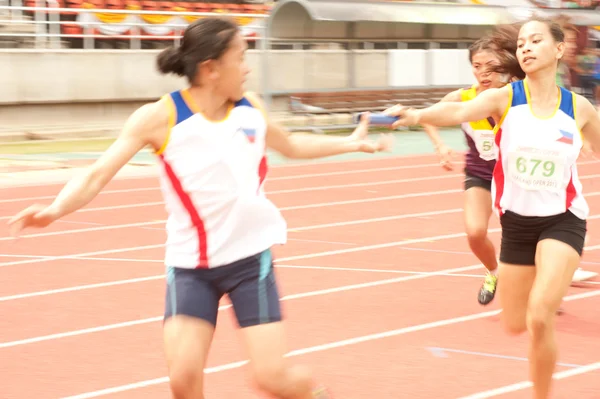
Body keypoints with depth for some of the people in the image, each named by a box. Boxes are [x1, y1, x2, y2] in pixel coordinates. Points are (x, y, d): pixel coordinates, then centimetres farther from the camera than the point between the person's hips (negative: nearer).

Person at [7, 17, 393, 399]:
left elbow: (291, 145, 22)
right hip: (190, 264, -2)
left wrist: (351, 142, 21)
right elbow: (97, 174, -20)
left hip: (250, 256, 2)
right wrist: (56, 210, -38)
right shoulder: (159, 117, -14)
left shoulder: (250, 107, -1)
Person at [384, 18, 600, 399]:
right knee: (515, 324, 14)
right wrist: (416, 115, -51)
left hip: (562, 221, -2)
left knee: (539, 317, -22)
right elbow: (459, 111, -31)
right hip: (517, 221, 2)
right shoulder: (504, 98, -10)